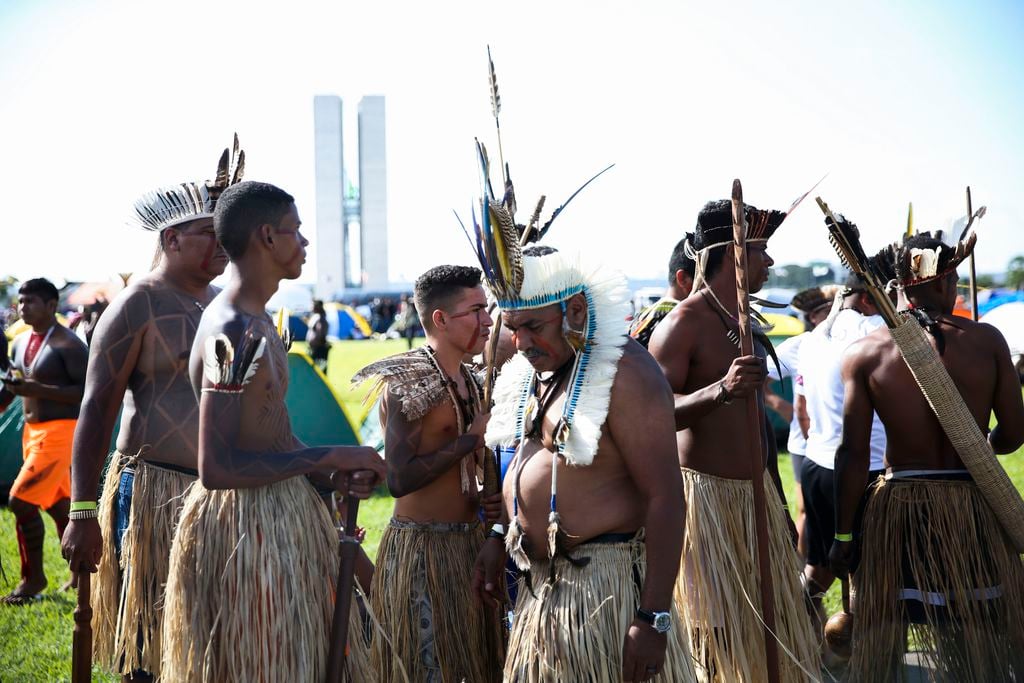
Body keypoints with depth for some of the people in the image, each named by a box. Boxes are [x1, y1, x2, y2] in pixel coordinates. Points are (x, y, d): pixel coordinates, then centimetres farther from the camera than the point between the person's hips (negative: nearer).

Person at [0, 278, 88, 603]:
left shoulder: (68, 345, -15)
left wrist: (38, 390, -26)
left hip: (59, 431, -9)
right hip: (32, 430, 9)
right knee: (57, 504, 15)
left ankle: (33, 578, 1)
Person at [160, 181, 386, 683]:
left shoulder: (256, 320, 11)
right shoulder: (233, 334, -21)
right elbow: (216, 469, -26)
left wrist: (331, 475, 7)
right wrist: (329, 457, -21)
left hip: (281, 515, 10)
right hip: (246, 524, -10)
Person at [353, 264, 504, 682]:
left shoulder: (468, 380, 11)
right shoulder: (407, 383, -15)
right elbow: (399, 480, -24)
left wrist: (484, 501, 4)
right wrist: (472, 438, -19)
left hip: (468, 543, 8)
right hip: (422, 548, -8)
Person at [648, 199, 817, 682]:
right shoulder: (683, 323, -13)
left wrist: (779, 501, 23)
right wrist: (720, 390, -37)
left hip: (756, 492, 8)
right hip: (706, 493, -8)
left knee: (772, 628, 10)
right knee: (717, 637, -5)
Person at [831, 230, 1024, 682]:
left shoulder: (865, 353, -6)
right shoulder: (987, 341, -4)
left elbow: (853, 453, -7)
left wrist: (843, 534, 0)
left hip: (899, 506, 0)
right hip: (974, 506, 0)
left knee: (880, 643, 12)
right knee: (987, 643, 15)